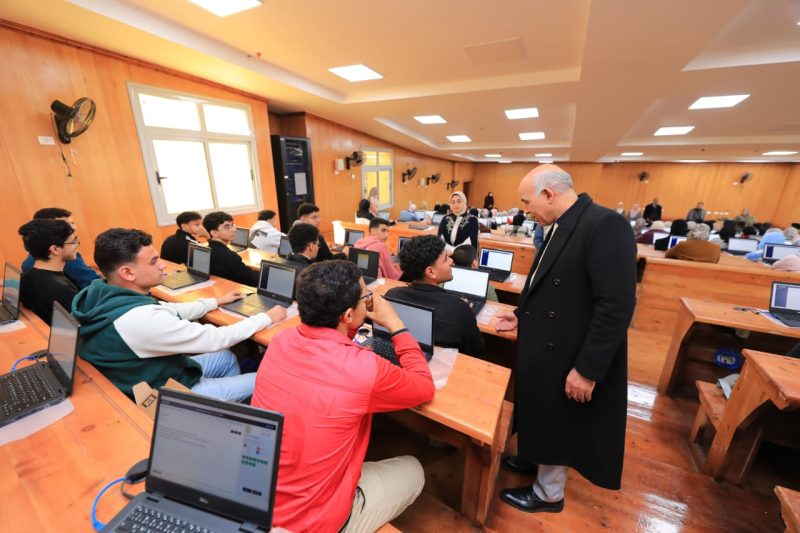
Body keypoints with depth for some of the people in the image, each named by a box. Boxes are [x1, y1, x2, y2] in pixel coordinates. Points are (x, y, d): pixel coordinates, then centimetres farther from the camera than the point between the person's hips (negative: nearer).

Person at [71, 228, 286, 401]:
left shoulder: (103, 296, -8)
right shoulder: (142, 319, -37)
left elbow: (170, 313, 6)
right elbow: (216, 340, -29)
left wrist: (216, 301, 14)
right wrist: (267, 318, -17)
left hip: (143, 382, 9)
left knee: (226, 358, 23)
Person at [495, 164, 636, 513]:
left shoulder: (606, 226, -23)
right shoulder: (562, 227, 7)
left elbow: (616, 306, -26)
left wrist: (587, 369, -22)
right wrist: (521, 316, 7)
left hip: (567, 357, -8)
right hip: (543, 346, 8)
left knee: (555, 425, 14)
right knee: (542, 419, 26)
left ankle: (548, 494, 39)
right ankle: (533, 459, 51)